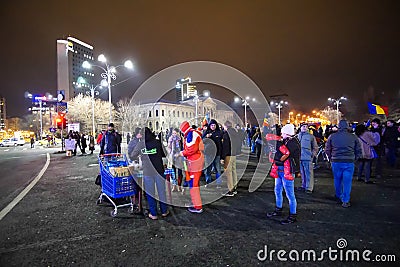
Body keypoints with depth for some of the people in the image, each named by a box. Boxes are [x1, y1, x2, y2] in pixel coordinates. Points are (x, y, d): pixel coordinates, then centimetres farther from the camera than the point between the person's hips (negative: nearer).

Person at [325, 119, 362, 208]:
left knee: (337, 180, 17)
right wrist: (354, 159, 18)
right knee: (347, 181, 5)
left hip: (336, 162, 1)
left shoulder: (332, 136, -2)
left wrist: (331, 158, 16)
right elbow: (358, 150, 6)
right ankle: (345, 201, 8)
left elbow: (327, 150, 4)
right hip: (349, 162, -1)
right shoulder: (353, 137, 0)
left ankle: (338, 196, 35)